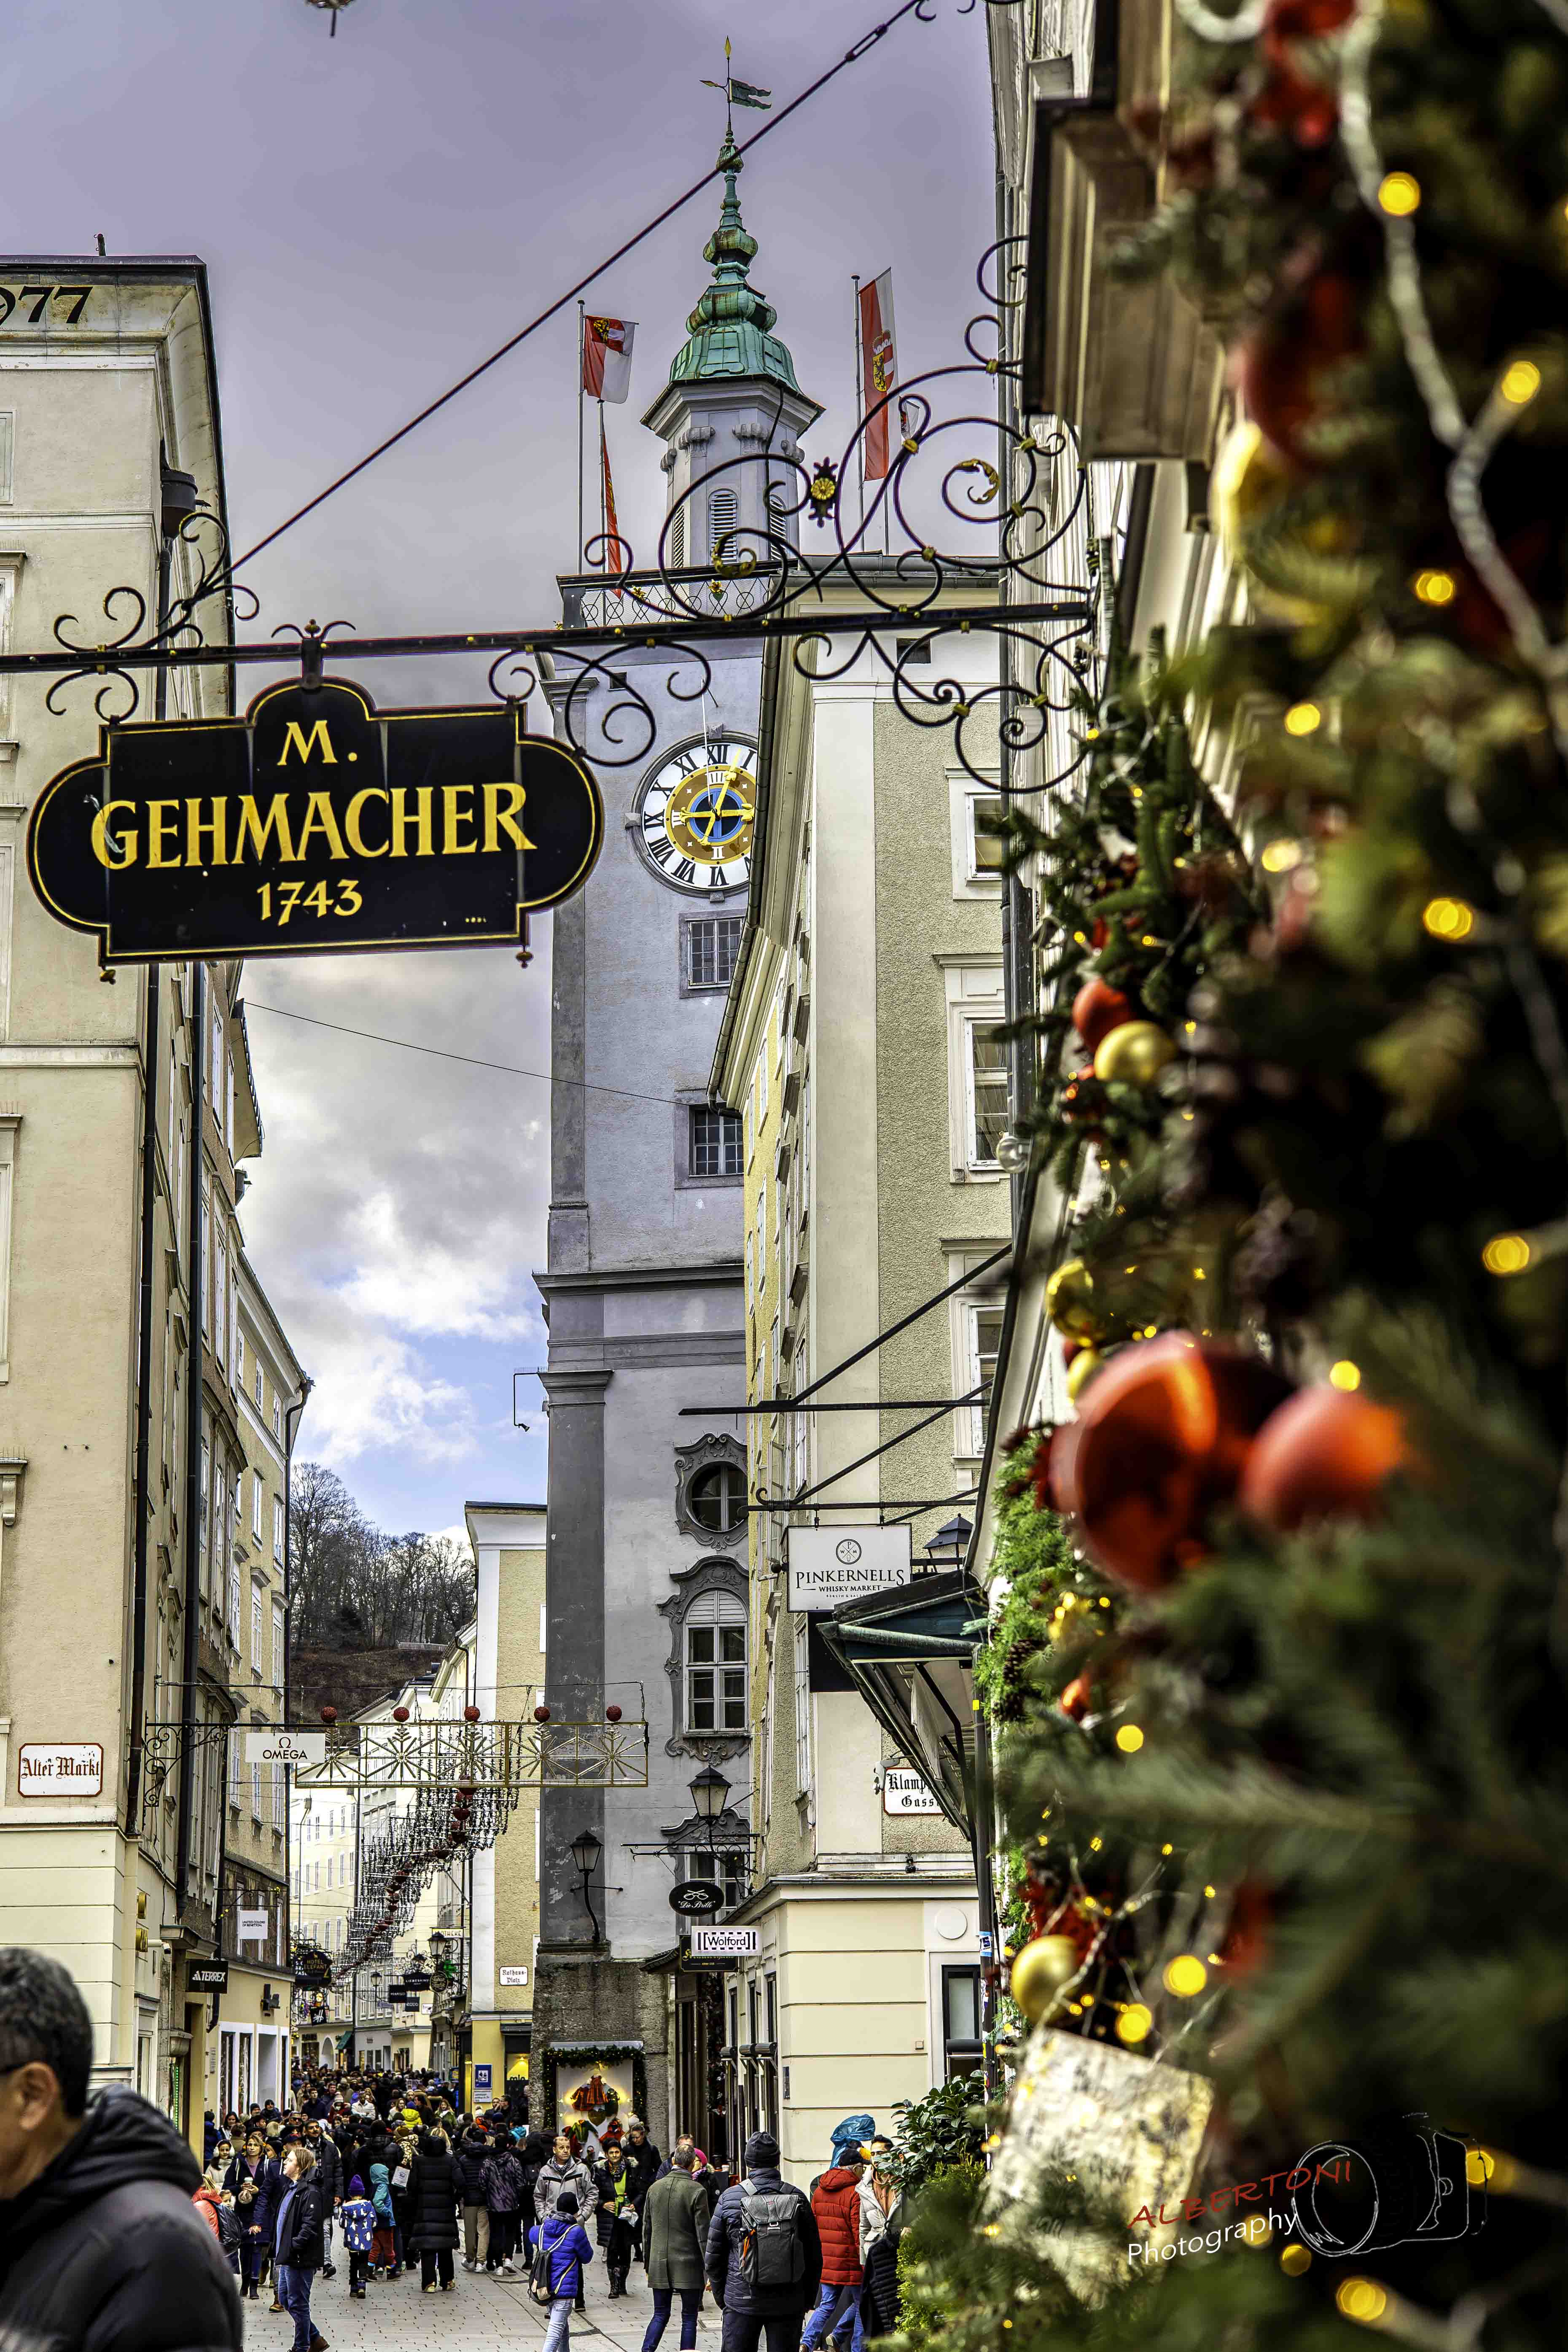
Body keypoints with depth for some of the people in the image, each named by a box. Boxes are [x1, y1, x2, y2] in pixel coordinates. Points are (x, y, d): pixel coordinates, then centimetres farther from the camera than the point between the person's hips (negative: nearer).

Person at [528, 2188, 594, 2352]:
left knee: (563, 2328, 26)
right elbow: (587, 2257, 3)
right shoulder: (576, 2231, -12)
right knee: (555, 2333, -11)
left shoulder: (542, 2229, 6)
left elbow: (532, 2235, 31)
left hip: (545, 2287, 7)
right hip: (565, 2288, -7)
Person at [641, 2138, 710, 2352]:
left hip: (660, 2263, 4)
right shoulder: (697, 2191, -10)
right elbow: (703, 2235, -10)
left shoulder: (654, 2188, 4)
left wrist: (648, 2264, 19)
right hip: (688, 2264, -4)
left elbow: (647, 2230, 10)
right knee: (689, 2318, 5)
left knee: (660, 2315, 12)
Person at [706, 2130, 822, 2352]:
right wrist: (807, 2300, 17)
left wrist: (721, 2297, 15)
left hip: (742, 2300, -1)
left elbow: (713, 2256, 3)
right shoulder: (798, 2198, 0)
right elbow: (814, 2256, 6)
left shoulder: (730, 2198, -4)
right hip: (789, 2304, 1)